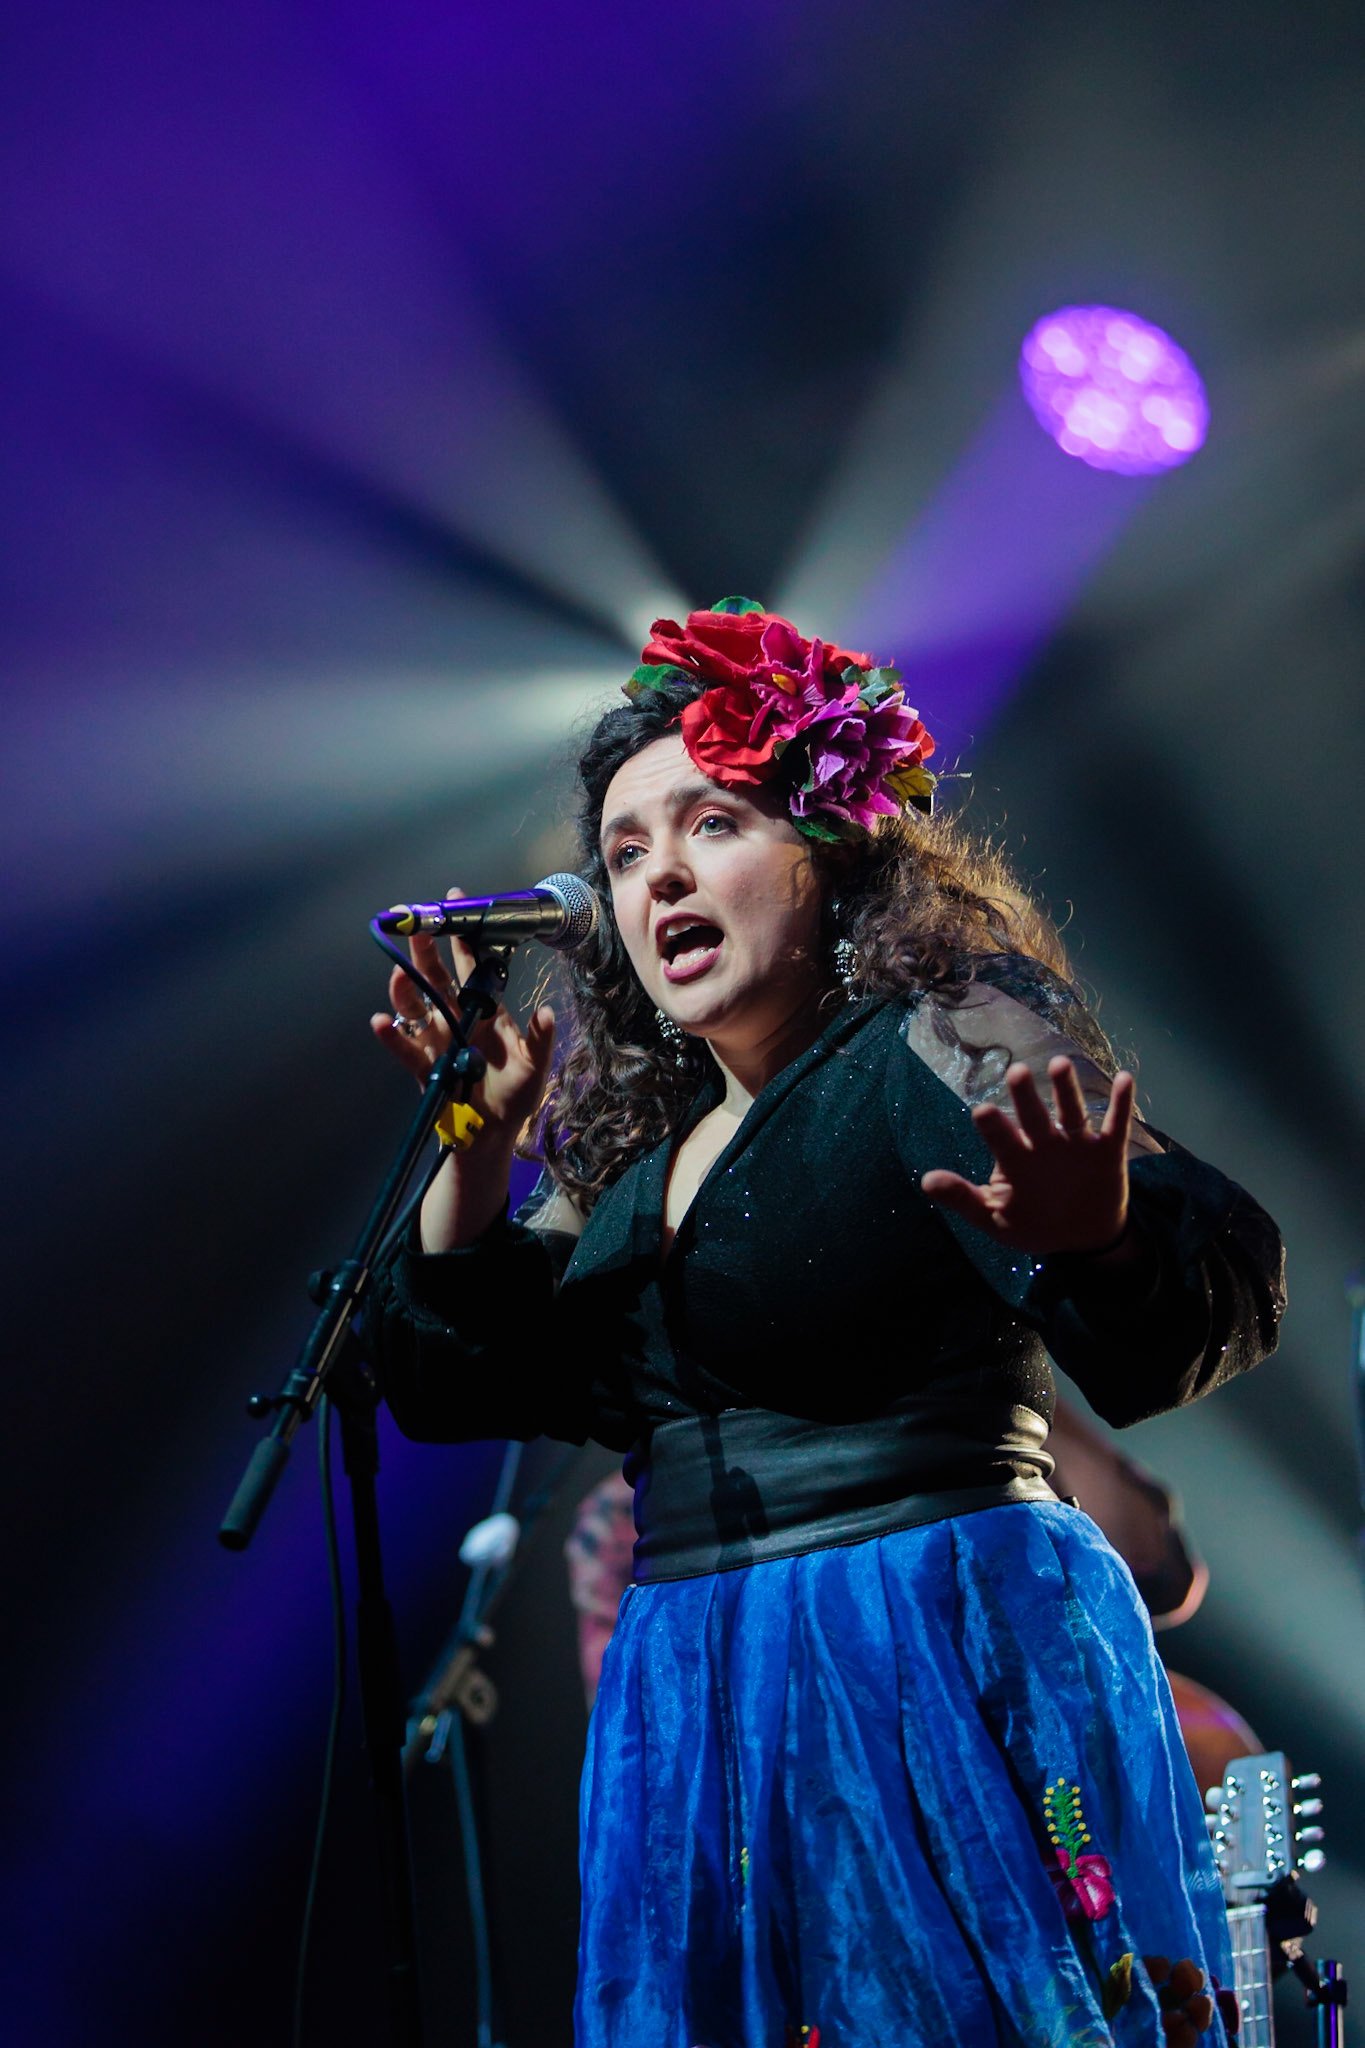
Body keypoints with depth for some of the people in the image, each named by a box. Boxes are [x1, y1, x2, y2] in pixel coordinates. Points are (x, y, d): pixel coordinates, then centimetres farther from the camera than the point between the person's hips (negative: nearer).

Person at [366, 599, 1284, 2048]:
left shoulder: (943, 1040, -6)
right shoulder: (638, 1143, 14)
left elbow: (1223, 1290, -19)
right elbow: (447, 1375, 16)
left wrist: (1097, 1246, -42)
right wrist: (475, 1149, 2)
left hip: (954, 1658, -7)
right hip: (694, 1700, 7)